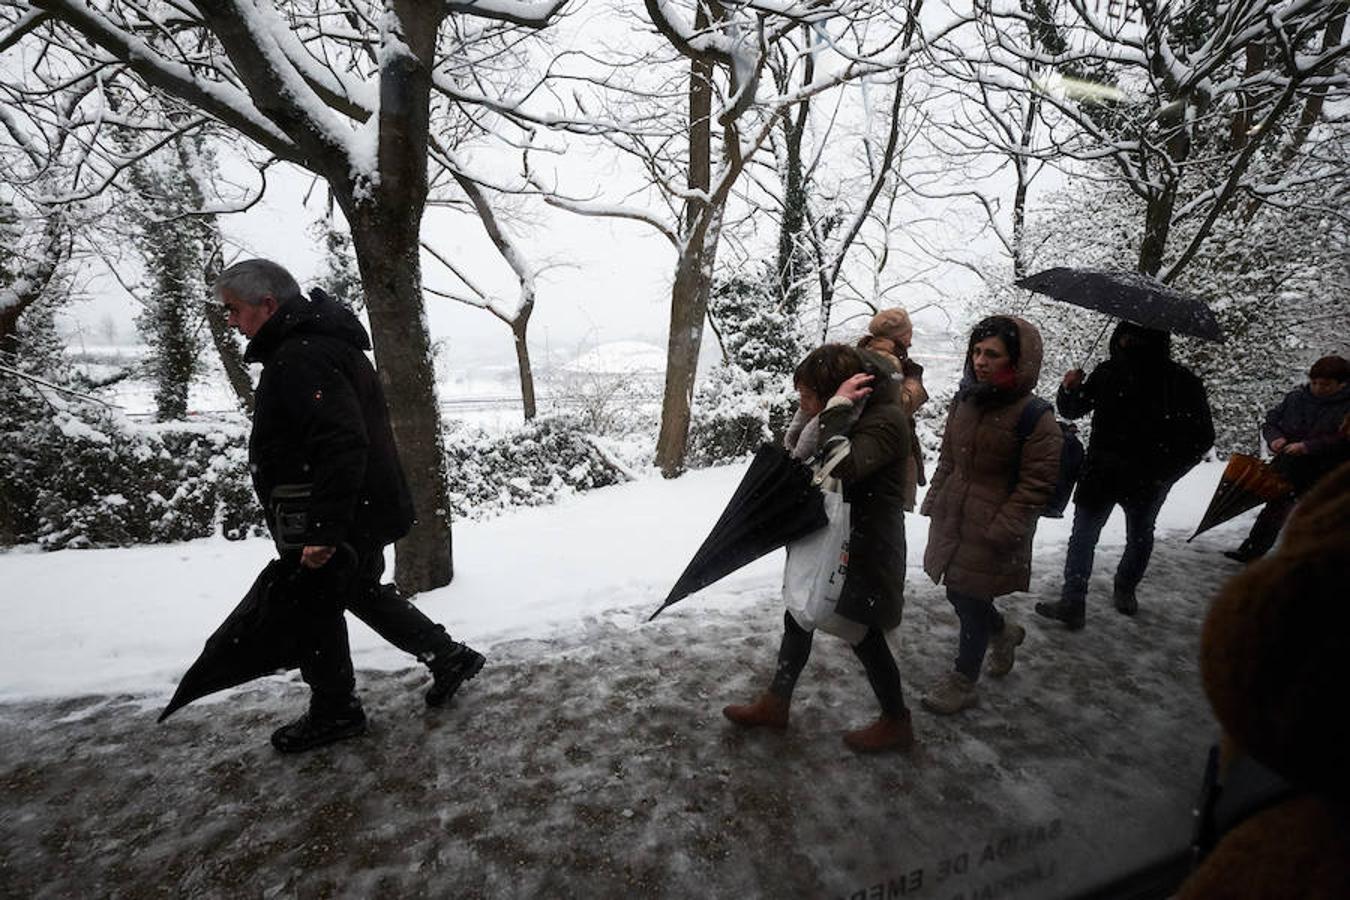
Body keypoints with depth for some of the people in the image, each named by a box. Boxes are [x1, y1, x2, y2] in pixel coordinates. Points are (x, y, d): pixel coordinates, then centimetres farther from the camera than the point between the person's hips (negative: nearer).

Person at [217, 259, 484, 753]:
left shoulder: (302, 356, -21)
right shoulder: (317, 343, 14)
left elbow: (341, 445, -31)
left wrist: (322, 531, -30)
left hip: (335, 517, -11)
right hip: (363, 512, 11)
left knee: (316, 607, 6)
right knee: (364, 592, 22)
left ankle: (334, 712, 26)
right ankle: (449, 656, 28)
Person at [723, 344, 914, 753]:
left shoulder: (885, 421, -24)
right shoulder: (851, 415, 3)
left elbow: (839, 467, -40)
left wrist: (837, 408, -32)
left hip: (863, 549, -9)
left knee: (863, 635, 9)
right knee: (798, 619, 17)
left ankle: (896, 723, 34)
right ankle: (775, 704, 36)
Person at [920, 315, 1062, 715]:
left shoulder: (1035, 417, -16)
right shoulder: (964, 400, 4)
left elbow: (1037, 484, -14)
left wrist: (1002, 530, -16)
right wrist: (934, 502, 11)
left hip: (991, 529, -6)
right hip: (953, 517, 7)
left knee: (972, 601, 4)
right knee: (958, 593, 18)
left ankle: (962, 682, 25)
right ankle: (1004, 632, 49)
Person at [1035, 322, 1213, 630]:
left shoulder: (1182, 382, -11)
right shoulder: (1108, 373, -3)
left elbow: (1202, 436, -6)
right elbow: (1072, 411, 5)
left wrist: (1164, 474, -14)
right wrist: (1070, 391, -18)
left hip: (1147, 481, -1)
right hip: (1100, 474, 1)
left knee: (1140, 538, 17)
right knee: (1083, 535, -1)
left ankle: (1126, 589, 40)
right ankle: (1072, 603, 4)